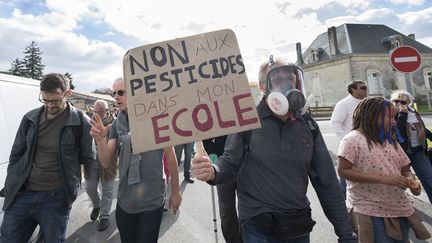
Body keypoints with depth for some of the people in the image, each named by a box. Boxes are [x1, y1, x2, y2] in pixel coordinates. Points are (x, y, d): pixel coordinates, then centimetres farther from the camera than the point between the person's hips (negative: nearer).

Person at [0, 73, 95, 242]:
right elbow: (16, 156, 11)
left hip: (56, 198, -3)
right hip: (20, 195, 4)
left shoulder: (80, 122, -10)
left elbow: (87, 158, -2)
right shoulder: (30, 118, 4)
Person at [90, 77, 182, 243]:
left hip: (152, 202, -4)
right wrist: (100, 139, -20)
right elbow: (106, 163, -1)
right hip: (124, 201, 5)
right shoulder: (117, 124, 1)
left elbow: (170, 156, -5)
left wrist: (175, 191, -1)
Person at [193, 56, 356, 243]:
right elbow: (231, 162, -6)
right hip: (259, 228, -4)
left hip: (299, 227, 5)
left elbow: (327, 183, 4)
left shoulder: (308, 125, 1)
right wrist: (213, 173, -30)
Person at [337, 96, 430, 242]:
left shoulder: (391, 141, 11)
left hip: (399, 208, 7)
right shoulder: (353, 139, -11)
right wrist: (383, 179, -23)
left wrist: (411, 182, -9)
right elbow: (343, 171, -19)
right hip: (370, 211, -7)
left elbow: (405, 170, 15)